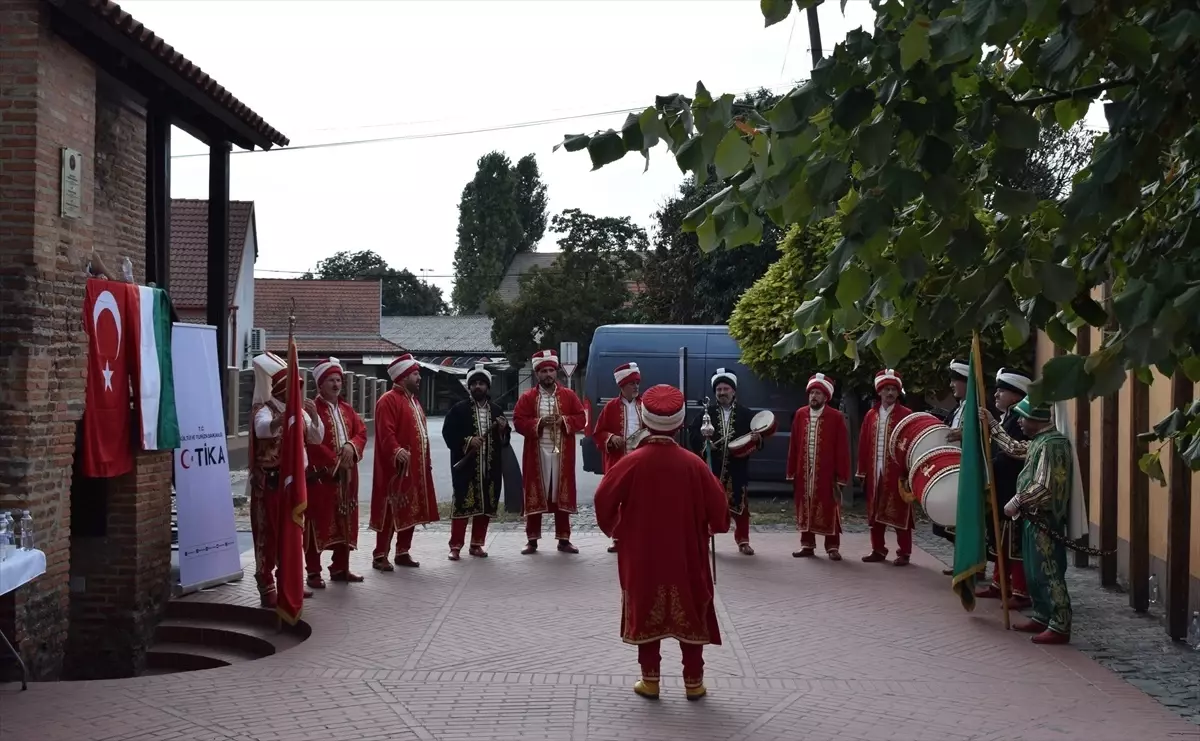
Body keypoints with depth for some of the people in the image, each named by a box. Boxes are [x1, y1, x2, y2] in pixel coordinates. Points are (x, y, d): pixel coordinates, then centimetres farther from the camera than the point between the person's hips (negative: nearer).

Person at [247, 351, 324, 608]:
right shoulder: (264, 409, -12)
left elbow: (316, 437, 7)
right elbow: (262, 428, -34)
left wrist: (314, 416, -11)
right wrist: (283, 417, -52)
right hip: (271, 481, -7)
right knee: (270, 532, -5)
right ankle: (267, 587, 0)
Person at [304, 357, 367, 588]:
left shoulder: (347, 410, 16)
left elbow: (362, 432, 10)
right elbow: (311, 442, -16)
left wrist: (352, 446, -11)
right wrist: (334, 461, -16)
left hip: (347, 475, 7)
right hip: (321, 475, -7)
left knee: (346, 522, 11)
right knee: (318, 523, -4)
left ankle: (340, 568, 22)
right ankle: (314, 572, 1)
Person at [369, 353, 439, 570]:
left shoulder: (413, 400, 19)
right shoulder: (388, 401, -12)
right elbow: (386, 433, -23)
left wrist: (426, 460, 21)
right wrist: (397, 451, -38)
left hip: (416, 468, 9)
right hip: (397, 468, -9)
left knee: (412, 511, 12)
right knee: (391, 511, -6)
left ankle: (403, 552, 21)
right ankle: (380, 555, 0)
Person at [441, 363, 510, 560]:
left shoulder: (497, 410, 12)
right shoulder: (459, 409, 0)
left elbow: (505, 439, 16)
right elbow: (448, 433, -5)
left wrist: (503, 429, -5)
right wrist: (467, 441, -17)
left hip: (490, 467, 4)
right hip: (465, 465, -4)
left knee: (486, 506, 7)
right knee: (462, 504, -5)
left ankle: (477, 544, 18)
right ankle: (456, 546, 1)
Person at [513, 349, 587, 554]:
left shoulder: (569, 395, 6)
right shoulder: (527, 397, 3)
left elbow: (582, 418, 2)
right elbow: (518, 421, -3)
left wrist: (564, 420, -14)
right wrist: (538, 423, -17)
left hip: (562, 453, 1)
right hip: (537, 453, -1)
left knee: (562, 495, 5)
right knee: (534, 495, 2)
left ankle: (564, 539, 12)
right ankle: (532, 540, 9)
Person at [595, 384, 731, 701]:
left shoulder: (633, 462, -11)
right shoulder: (692, 464, -10)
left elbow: (604, 499, -9)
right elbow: (718, 506, -5)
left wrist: (614, 528, 9)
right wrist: (714, 527, 16)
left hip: (642, 556, 0)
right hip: (685, 556, 0)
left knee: (646, 614, 11)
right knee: (689, 615, 11)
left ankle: (650, 680, 13)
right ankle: (693, 682, 15)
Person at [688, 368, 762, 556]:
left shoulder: (747, 414, 6)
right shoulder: (707, 412, 5)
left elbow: (759, 437, 4)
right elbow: (692, 433, -3)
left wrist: (757, 439, -19)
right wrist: (702, 441, -21)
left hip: (738, 468, 1)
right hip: (712, 467, 0)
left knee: (740, 504, 6)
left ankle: (743, 541, 16)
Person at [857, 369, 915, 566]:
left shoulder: (906, 414, -2)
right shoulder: (871, 415, 10)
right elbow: (864, 444, 9)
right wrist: (863, 470, 5)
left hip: (898, 472, -4)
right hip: (875, 471, 4)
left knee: (899, 512, -1)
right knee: (875, 512, 9)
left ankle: (904, 553, 5)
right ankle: (878, 550, 18)